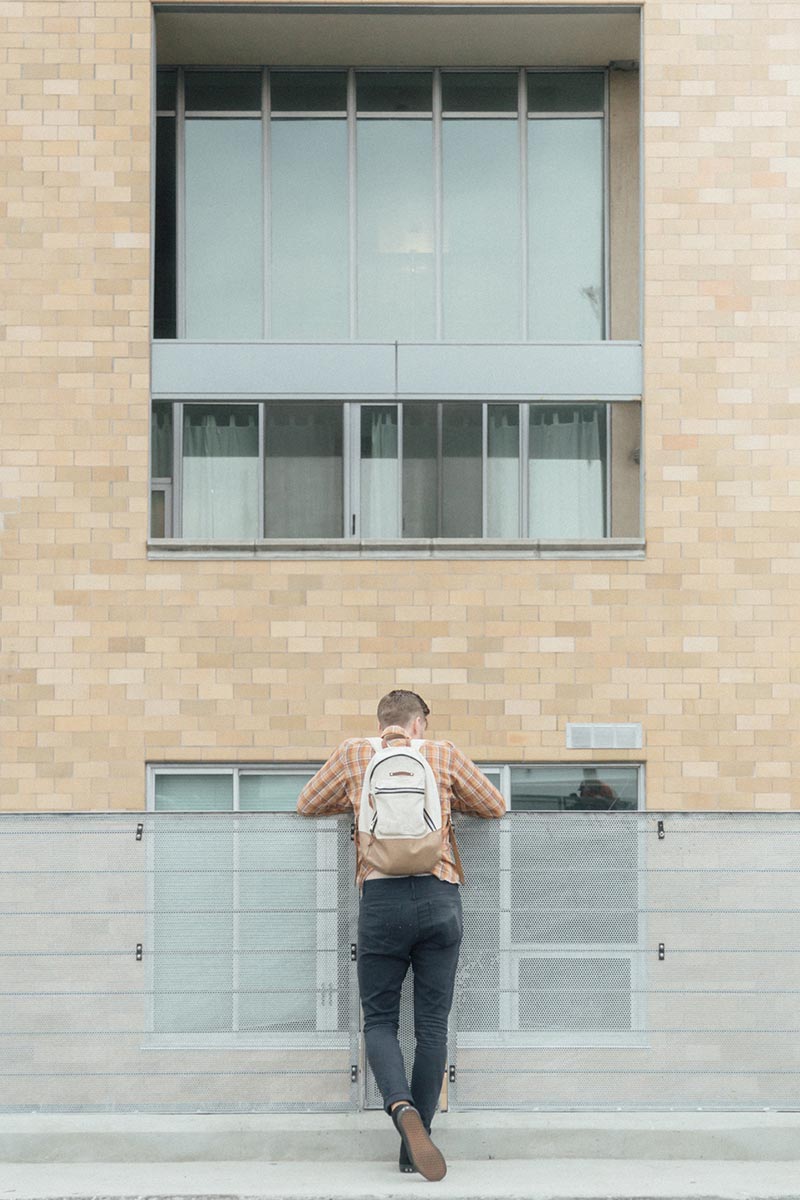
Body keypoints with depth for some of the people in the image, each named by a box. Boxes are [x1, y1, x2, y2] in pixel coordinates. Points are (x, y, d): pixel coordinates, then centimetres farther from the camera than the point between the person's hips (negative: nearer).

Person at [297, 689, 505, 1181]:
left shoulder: (354, 753, 10)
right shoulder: (444, 754, 10)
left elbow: (308, 804, 22)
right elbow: (495, 806, 20)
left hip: (382, 898, 0)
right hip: (440, 897, 0)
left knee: (380, 1020, 9)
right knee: (432, 1025, 7)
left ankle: (402, 1106, -19)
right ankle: (414, 1148, 6)